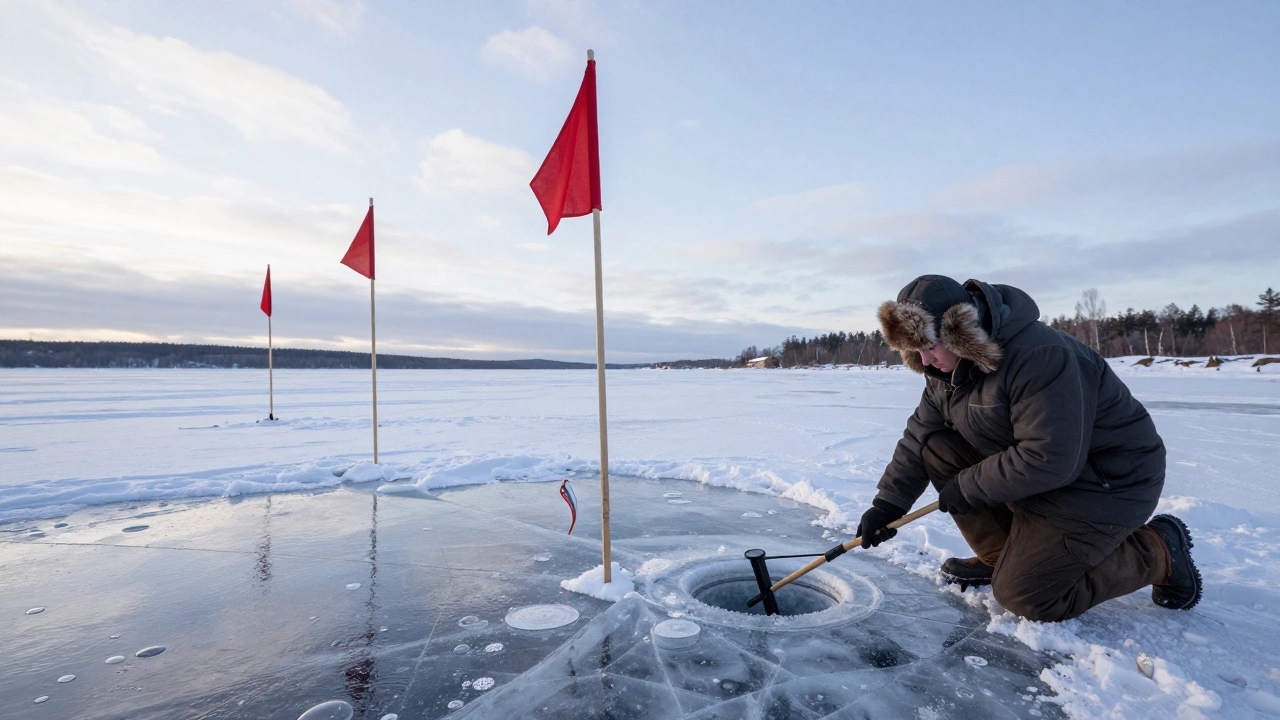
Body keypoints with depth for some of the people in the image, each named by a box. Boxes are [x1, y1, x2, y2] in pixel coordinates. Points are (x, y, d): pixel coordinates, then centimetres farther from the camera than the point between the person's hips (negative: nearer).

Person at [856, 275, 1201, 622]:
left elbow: (1050, 459, -33)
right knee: (936, 448, -8)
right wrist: (887, 504, -7)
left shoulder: (1038, 357, -30)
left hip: (1107, 484, -8)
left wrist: (968, 488, -22)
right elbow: (919, 433, -1)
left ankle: (1158, 551, 8)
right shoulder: (947, 367, -3)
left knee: (1025, 596, -10)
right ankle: (1001, 556, 6)